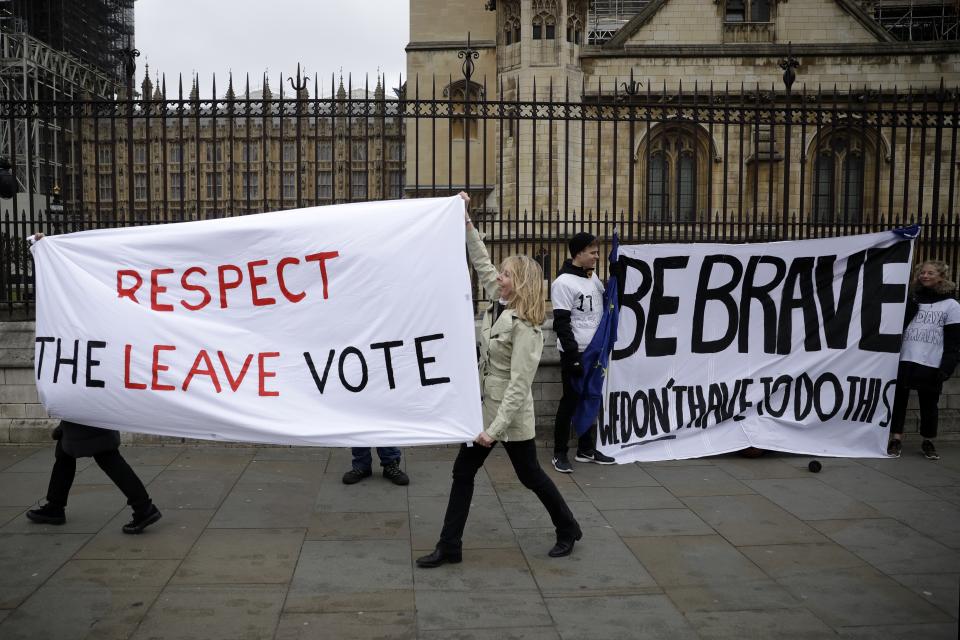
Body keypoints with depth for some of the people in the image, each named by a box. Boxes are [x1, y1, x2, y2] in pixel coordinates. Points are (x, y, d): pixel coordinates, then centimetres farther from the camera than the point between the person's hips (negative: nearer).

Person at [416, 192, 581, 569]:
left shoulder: (525, 327, -22)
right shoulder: (500, 304, 1)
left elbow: (518, 385, -25)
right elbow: (481, 263, 10)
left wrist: (495, 429, -26)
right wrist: (466, 222, 6)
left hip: (511, 413, -8)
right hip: (486, 405, 8)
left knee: (529, 474, 10)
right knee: (463, 472, 7)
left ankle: (568, 529, 33)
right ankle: (449, 547, 14)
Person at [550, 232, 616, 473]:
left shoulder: (593, 277, 10)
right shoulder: (563, 282, -13)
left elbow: (605, 306, 24)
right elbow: (562, 324, -16)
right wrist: (573, 357, -19)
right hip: (575, 353, -7)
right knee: (570, 401, -1)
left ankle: (586, 449, 24)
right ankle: (559, 453, 9)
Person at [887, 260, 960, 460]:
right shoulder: (911, 299, 11)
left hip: (931, 365, -2)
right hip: (904, 360, 2)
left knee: (929, 405, 6)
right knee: (899, 400, 4)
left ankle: (928, 442, 20)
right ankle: (897, 439, 12)